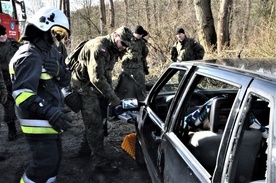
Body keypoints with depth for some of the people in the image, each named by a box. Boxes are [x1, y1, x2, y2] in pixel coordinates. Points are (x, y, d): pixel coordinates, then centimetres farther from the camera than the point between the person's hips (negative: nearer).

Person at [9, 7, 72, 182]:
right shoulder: (30, 56, -19)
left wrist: (59, 71, -15)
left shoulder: (52, 52, 11)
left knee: (55, 159, 17)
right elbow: (21, 93, -28)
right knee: (45, 163, -5)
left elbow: (66, 81, 8)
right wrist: (48, 112, -35)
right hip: (39, 122, -9)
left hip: (50, 119, 9)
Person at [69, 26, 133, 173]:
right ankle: (100, 162, 1)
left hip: (96, 87, 10)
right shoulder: (99, 46, -24)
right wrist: (112, 97, -25)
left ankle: (85, 149, 38)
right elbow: (96, 78, -29)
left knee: (96, 120, 18)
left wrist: (111, 93, 9)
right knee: (95, 124, -7)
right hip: (85, 86, -10)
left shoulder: (112, 50, 8)